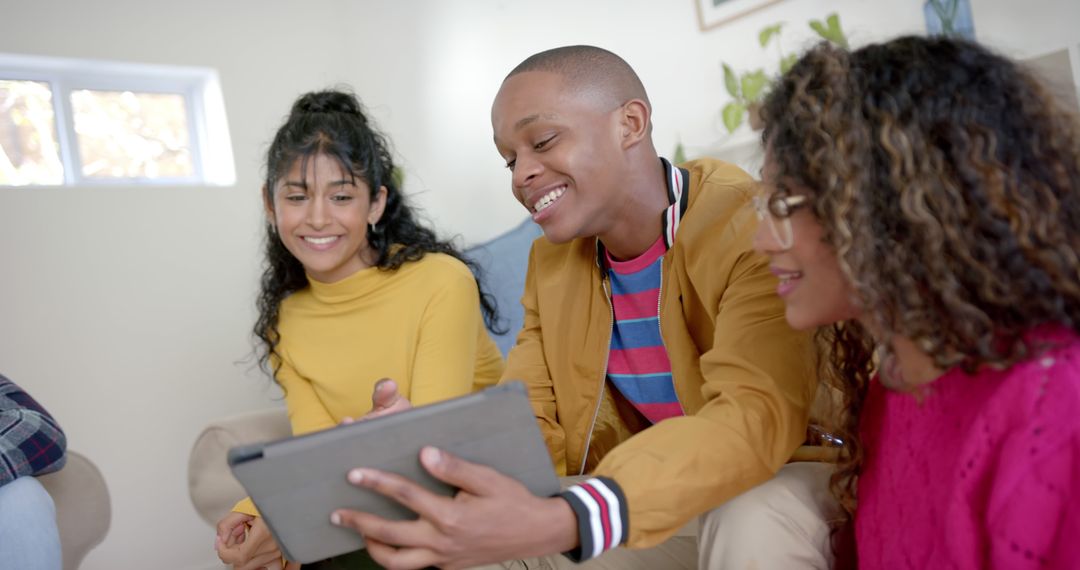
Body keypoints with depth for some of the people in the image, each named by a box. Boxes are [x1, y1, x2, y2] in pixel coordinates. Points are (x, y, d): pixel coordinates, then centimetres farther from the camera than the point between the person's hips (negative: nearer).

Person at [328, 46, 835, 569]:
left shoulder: (748, 226, -19)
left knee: (752, 520, -36)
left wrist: (558, 524, -48)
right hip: (647, 502, 5)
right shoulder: (550, 262, 3)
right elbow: (526, 425, -1)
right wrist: (424, 447, -25)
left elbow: (758, 413, -33)